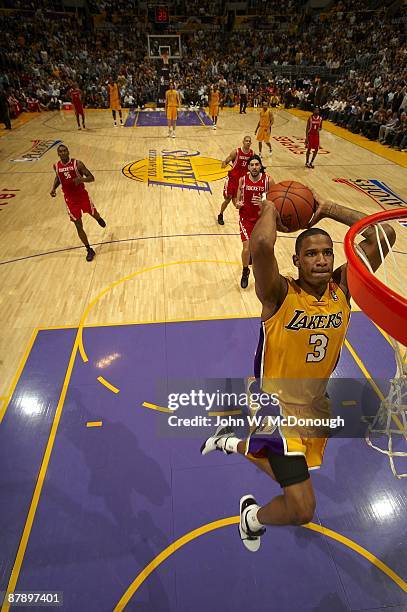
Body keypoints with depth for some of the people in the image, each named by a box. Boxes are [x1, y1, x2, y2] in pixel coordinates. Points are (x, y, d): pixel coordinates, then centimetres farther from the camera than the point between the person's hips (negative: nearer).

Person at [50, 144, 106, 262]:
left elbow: (91, 178, -13)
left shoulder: (77, 163, -12)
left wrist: (81, 179, -33)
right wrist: (54, 188, 1)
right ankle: (89, 250, 12)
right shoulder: (56, 166, -2)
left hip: (82, 195, -2)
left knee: (94, 214, 20)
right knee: (78, 226, 0)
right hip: (70, 199, 2)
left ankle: (99, 219, 62)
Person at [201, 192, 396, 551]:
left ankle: (230, 442, 54)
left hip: (316, 405, 6)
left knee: (292, 475, 28)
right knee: (302, 509, -11)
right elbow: (261, 245, -43)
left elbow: (385, 235, -13)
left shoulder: (342, 288, -8)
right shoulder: (279, 295, -24)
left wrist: (327, 208, -11)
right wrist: (270, 209, -23)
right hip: (277, 405, -6)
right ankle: (253, 518, 26)